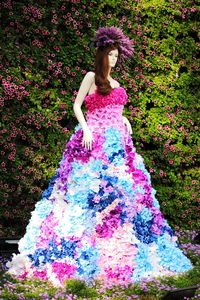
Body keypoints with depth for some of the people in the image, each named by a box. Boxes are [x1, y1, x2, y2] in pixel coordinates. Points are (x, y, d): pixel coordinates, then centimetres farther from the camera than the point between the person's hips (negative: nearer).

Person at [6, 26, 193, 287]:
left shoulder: (114, 82, 19)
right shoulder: (92, 77, 1)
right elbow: (77, 105, -3)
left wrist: (124, 120, 7)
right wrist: (86, 129, -15)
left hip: (117, 141, 7)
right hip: (95, 140, -7)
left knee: (122, 188, 2)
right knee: (90, 189, -11)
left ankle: (118, 252, 7)